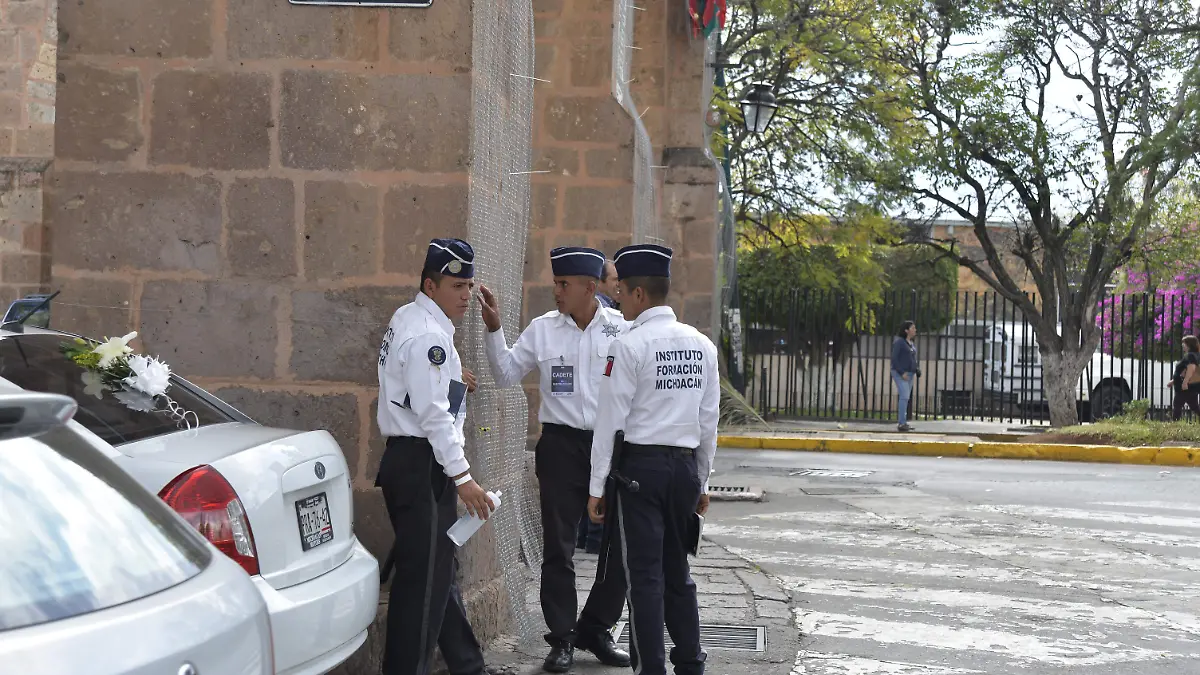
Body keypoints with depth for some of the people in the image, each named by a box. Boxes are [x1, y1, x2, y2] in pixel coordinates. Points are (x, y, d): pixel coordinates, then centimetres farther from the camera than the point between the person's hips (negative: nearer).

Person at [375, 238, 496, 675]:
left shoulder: (408, 320, 15)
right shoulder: (428, 335, -16)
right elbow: (433, 413, -21)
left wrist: (451, 376, 19)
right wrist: (462, 477, -20)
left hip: (407, 461, 11)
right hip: (422, 465, -11)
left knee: (441, 572, 18)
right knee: (424, 578, -7)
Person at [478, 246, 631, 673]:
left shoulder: (621, 329, -3)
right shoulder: (543, 329, 1)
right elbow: (506, 375, 7)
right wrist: (494, 330, -5)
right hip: (561, 445, 1)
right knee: (558, 547, 4)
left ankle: (595, 630, 23)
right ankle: (562, 639, 15)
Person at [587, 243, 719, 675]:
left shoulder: (629, 346, -10)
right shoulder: (702, 345, 7)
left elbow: (611, 421, -10)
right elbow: (709, 421, 11)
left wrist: (597, 486, -5)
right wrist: (702, 481, 18)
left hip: (640, 465, -6)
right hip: (686, 465, 6)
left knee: (645, 574, 0)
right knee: (677, 571, 16)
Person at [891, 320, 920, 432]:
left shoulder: (912, 343, 15)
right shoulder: (899, 342, -10)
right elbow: (894, 359, -15)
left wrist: (917, 370, 5)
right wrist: (902, 373, -20)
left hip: (909, 374, 8)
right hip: (899, 374, -8)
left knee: (906, 398, 6)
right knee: (904, 397, -17)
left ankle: (903, 423, 9)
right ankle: (902, 424, -18)